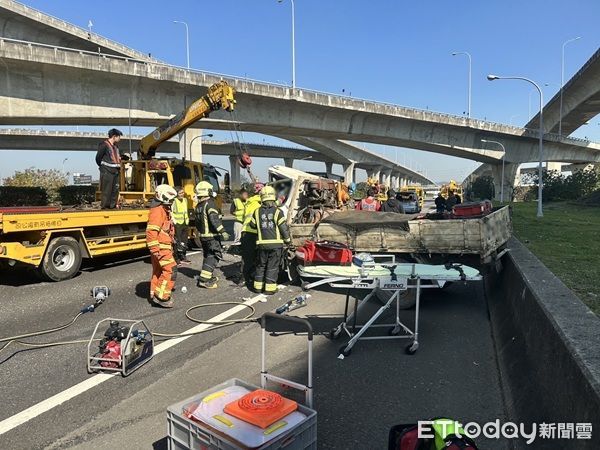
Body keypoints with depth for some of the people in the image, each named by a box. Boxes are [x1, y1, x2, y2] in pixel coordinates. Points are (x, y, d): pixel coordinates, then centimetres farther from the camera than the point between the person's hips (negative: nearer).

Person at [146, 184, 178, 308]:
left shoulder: (164, 210, 16)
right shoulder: (157, 211, -17)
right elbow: (151, 232, -25)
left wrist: (171, 246, 27)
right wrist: (156, 250, -28)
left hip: (165, 247, 11)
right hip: (161, 248, -11)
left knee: (158, 271, 16)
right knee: (171, 270, -11)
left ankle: (154, 295, 26)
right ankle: (161, 297, -6)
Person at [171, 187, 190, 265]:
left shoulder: (185, 200, 12)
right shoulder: (174, 201, -12)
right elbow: (170, 212, -17)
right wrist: (174, 221, -21)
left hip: (185, 224, 7)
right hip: (178, 224, -7)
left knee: (184, 242, 14)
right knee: (177, 242, -5)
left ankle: (183, 257, 26)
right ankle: (177, 259, 2)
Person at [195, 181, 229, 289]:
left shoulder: (198, 206, 12)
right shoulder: (210, 203, -15)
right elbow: (214, 219, -28)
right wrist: (223, 231, -32)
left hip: (202, 235, 9)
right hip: (212, 236, -9)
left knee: (207, 256, 19)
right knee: (213, 256, -5)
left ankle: (208, 277, 30)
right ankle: (204, 280, -11)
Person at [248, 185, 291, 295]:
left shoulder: (257, 212, 1)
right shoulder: (277, 212, -8)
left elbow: (252, 225, 12)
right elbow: (284, 228, -8)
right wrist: (288, 240, 4)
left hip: (262, 244, 3)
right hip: (276, 243, -3)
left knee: (260, 265, 17)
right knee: (272, 266, 5)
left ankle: (258, 286, 23)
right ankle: (270, 288, 7)